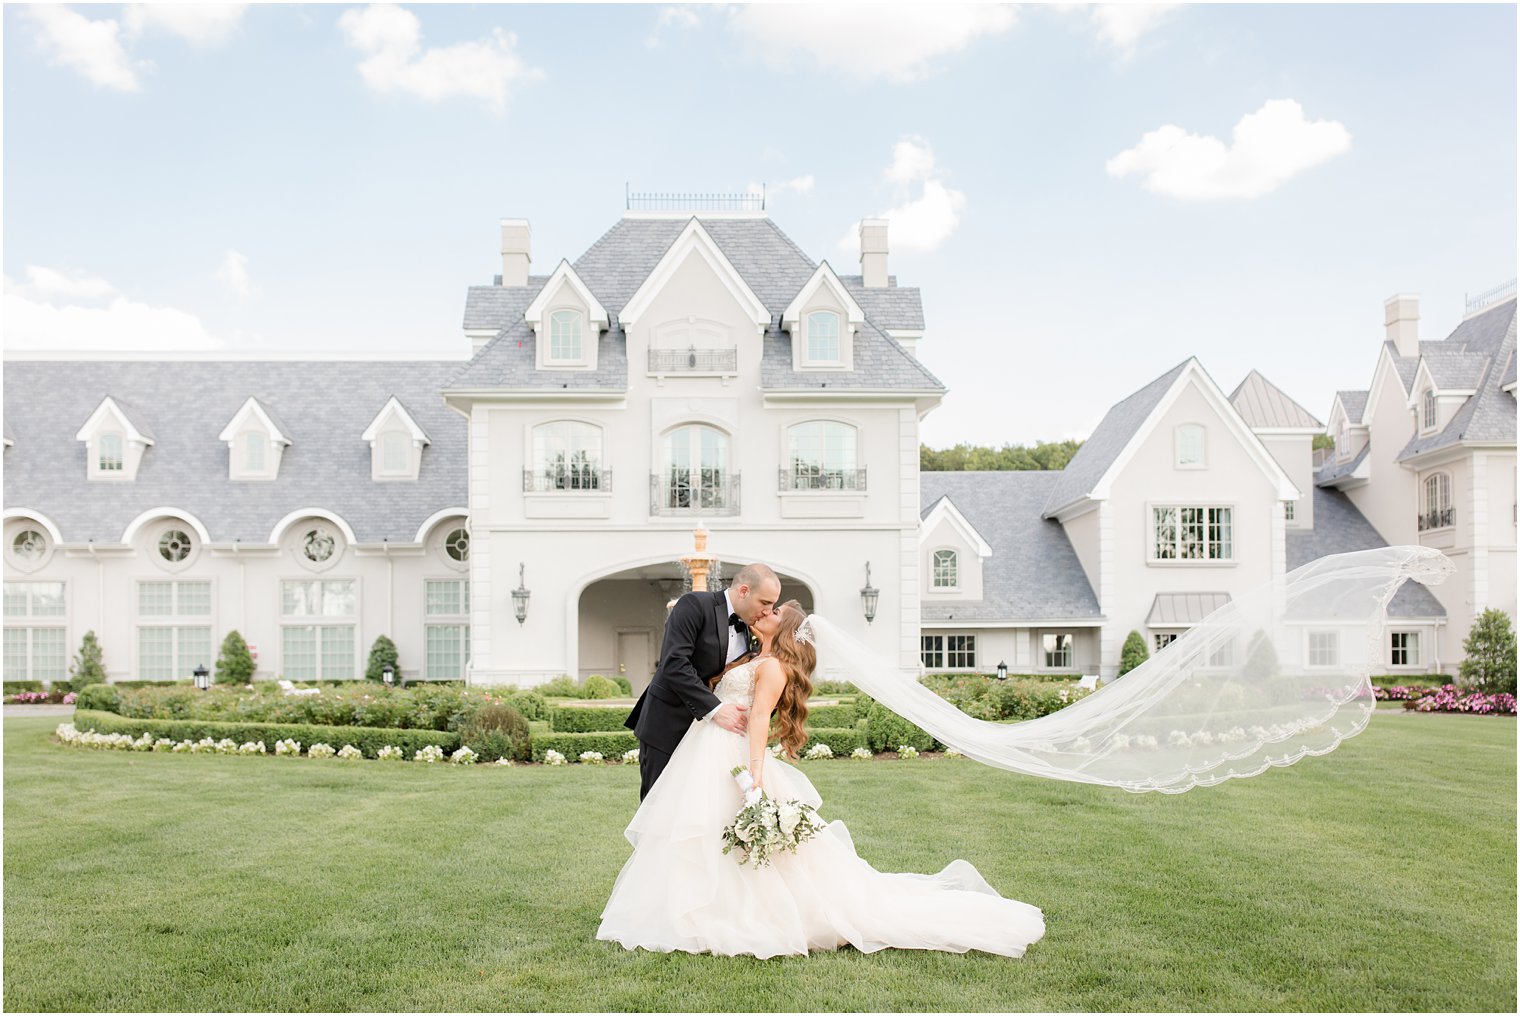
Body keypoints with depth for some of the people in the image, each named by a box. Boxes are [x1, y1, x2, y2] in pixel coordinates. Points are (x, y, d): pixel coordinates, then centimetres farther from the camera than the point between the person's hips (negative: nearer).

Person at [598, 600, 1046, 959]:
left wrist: (755, 777, -30)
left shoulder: (773, 665, -7)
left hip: (730, 761, -9)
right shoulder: (748, 661, 20)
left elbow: (759, 719, -20)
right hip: (707, 761, 9)